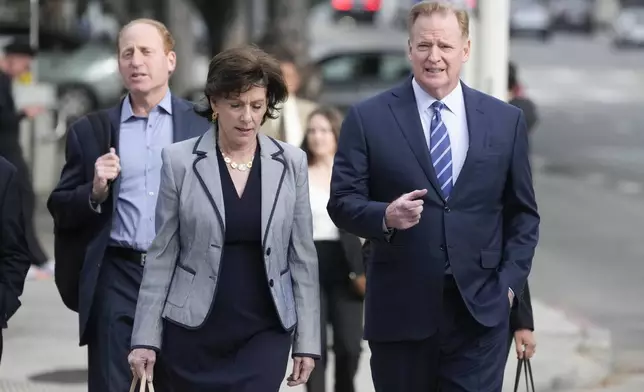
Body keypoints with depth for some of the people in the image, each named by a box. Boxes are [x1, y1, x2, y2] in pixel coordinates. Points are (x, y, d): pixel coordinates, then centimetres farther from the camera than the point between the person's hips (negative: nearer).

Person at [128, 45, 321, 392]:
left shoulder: (290, 163, 2)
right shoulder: (179, 161, -2)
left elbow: (303, 256, 4)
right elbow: (162, 255, 0)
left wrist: (307, 340, 1)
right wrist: (146, 337, -4)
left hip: (265, 332, 0)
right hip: (193, 332, 0)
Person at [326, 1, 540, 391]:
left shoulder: (506, 120, 7)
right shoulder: (368, 118, 1)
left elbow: (523, 213, 12)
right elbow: (343, 201, 0)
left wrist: (511, 281, 1)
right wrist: (385, 215, -21)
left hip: (480, 310, 1)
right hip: (400, 310, -1)